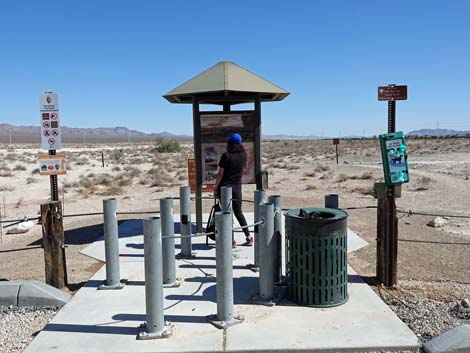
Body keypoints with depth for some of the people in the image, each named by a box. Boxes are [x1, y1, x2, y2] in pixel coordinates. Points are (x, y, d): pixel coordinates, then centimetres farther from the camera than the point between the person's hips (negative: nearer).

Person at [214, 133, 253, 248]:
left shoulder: (226, 155, -12)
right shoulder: (244, 155, 2)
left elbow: (220, 174, -10)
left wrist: (215, 188, -3)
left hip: (225, 186, -4)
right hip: (237, 187, 4)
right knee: (238, 212, 16)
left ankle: (232, 241, 4)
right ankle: (248, 237, 15)